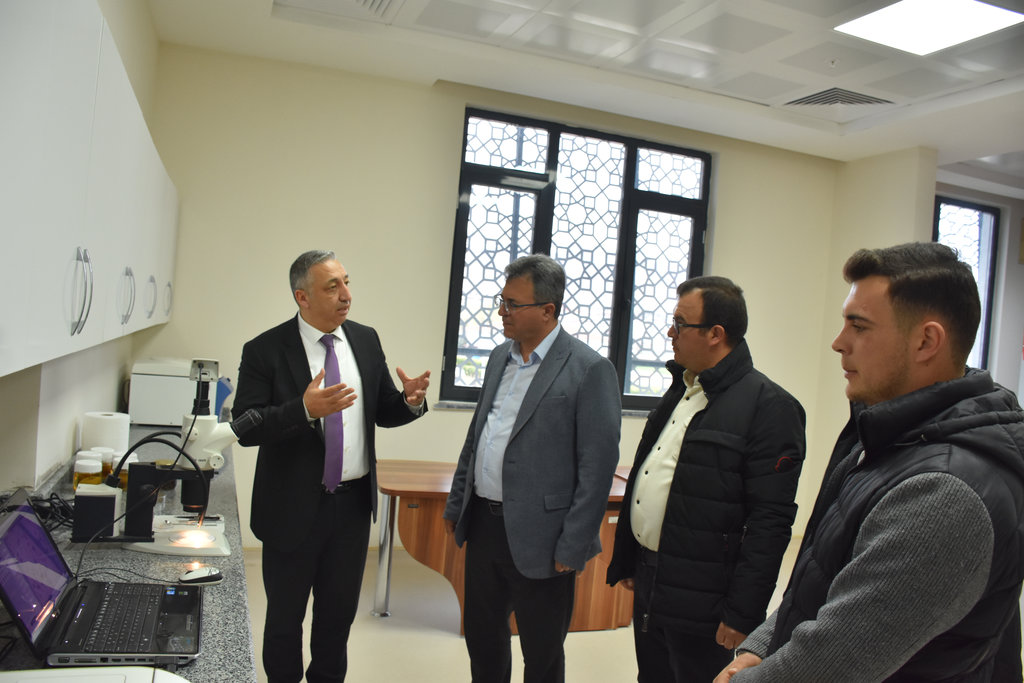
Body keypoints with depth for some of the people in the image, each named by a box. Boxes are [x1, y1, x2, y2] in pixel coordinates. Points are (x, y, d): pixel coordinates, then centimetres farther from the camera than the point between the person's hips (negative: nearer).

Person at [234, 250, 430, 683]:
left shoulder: (366, 341, 1)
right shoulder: (265, 350, -12)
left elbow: (382, 412, 6)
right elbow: (246, 429, -19)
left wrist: (410, 402, -16)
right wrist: (305, 409, -34)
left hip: (354, 503, 4)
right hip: (293, 508, -4)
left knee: (340, 611, 20)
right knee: (285, 615, 16)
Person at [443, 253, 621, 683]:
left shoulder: (590, 370, -14)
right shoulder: (500, 357, 9)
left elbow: (597, 467, -15)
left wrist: (572, 548, -15)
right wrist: (456, 504, 16)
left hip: (537, 541, -6)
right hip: (482, 525, 7)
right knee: (482, 638, 21)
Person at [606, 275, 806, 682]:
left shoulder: (769, 405, -15)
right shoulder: (678, 392, 11)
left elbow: (770, 520, -18)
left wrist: (743, 613, -17)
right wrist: (624, 560, 17)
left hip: (699, 603, -7)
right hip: (648, 587, 8)